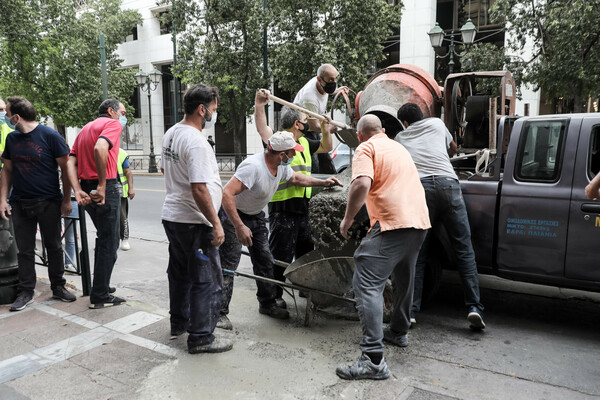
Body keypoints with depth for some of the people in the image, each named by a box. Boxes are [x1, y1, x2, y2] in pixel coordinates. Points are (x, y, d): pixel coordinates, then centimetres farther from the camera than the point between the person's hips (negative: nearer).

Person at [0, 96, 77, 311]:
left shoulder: (50, 136, -8)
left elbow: (65, 168, -6)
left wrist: (67, 199, -8)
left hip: (49, 202, -4)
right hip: (20, 203, 4)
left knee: (54, 246, 7)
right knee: (25, 249, 8)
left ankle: (58, 287, 21)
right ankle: (26, 292, 18)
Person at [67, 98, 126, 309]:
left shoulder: (86, 128, 21)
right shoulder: (113, 124, -5)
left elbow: (71, 161, 9)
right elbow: (100, 148, -27)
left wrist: (78, 191, -2)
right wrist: (102, 185, -23)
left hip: (87, 188, 9)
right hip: (106, 190, -9)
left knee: (103, 238, 22)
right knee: (109, 243, 0)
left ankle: (101, 286, 32)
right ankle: (100, 296, 8)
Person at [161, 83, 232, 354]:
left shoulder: (170, 134, 9)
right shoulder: (196, 141, -21)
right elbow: (199, 189, -26)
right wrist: (216, 224, -21)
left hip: (171, 215, 10)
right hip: (194, 221, -10)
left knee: (180, 273, 22)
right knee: (207, 280, 1)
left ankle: (179, 322, 38)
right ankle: (201, 337, 10)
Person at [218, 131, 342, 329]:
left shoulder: (281, 166, -6)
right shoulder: (253, 166, -34)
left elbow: (295, 178, 17)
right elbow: (227, 193, -39)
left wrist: (323, 182, 11)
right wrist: (239, 227, -42)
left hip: (256, 216, 9)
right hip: (234, 216, -8)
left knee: (265, 261, 11)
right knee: (228, 265, -7)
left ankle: (267, 304, 26)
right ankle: (220, 313, 4)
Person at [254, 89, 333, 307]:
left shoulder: (304, 143, 14)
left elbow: (326, 147, 27)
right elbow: (262, 128, -30)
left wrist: (325, 127, 12)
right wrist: (259, 104, -44)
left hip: (301, 208, 9)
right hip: (282, 209, -8)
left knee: (306, 252, 21)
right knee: (281, 256, -1)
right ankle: (274, 295, 15)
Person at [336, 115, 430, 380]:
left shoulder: (366, 149, -1)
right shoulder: (399, 147, 25)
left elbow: (362, 184, -19)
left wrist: (347, 219, -9)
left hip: (393, 223, -9)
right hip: (420, 221, 9)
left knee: (367, 284, -12)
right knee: (403, 279, 26)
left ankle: (373, 360, -18)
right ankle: (399, 332, 42)